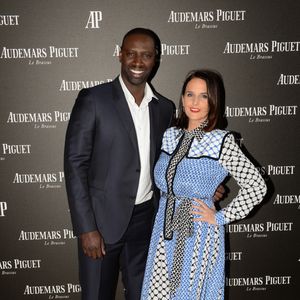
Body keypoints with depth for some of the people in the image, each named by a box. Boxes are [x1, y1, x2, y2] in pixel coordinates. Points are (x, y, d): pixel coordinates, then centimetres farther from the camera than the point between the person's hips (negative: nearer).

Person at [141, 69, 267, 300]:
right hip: (165, 229, 4)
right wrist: (168, 203, 10)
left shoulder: (222, 141, -11)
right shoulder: (170, 135, 4)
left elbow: (256, 186, -12)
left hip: (199, 232, -4)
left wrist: (220, 217, -10)